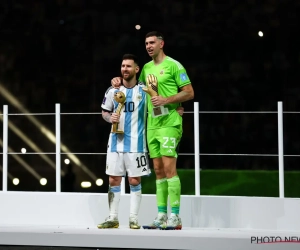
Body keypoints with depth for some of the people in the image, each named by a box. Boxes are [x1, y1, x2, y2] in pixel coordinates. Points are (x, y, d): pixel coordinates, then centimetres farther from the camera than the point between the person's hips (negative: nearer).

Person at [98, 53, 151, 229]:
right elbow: (104, 112, 16)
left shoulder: (144, 90, -2)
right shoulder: (113, 91, 6)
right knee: (114, 180, 4)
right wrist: (110, 118, -5)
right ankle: (113, 218, 10)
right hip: (116, 141, 3)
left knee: (135, 181, 0)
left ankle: (134, 218, 7)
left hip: (136, 143, -3)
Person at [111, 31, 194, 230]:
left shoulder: (173, 65, -6)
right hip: (152, 124, 7)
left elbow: (189, 93, -8)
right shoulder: (146, 68, 15)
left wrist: (166, 100, -18)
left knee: (169, 168, -11)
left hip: (169, 123, -7)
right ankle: (161, 215, 11)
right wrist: (121, 81, 12)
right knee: (158, 170, 8)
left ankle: (175, 217, -10)